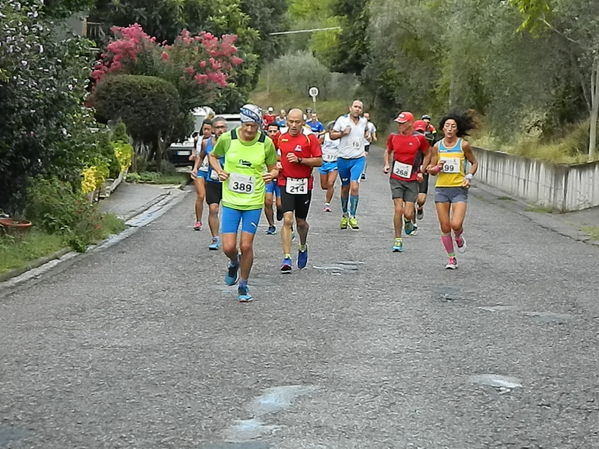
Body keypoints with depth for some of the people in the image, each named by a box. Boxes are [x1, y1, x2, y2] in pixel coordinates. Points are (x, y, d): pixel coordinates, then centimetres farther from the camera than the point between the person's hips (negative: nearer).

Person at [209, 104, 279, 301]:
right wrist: (219, 171, -6)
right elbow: (213, 156, 13)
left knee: (246, 246, -2)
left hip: (254, 202, 0)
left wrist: (271, 175, -17)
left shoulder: (266, 143, -6)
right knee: (228, 247, -5)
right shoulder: (227, 139, -6)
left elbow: (273, 169, 6)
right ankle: (234, 263, 33)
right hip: (230, 201, 0)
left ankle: (243, 286, 18)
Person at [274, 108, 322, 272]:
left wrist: (299, 160, -17)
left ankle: (303, 248, 42)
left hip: (304, 184, 0)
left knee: (301, 222, 12)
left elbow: (319, 161, -7)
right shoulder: (281, 138, 6)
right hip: (286, 183, 1)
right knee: (287, 220, -14)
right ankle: (286, 258, -15)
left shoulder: (310, 138, -3)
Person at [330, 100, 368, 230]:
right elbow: (332, 135, 2)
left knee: (354, 186, -17)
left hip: (358, 159, 0)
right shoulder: (342, 120, -3)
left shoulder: (364, 121, 7)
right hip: (343, 159, 0)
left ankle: (352, 216, -11)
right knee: (345, 188, 10)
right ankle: (345, 215, 27)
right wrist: (343, 133, -11)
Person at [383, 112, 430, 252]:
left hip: (412, 180, -1)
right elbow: (388, 151, 21)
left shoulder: (419, 138, -4)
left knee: (408, 213, -6)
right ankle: (398, 240, 1)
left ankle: (408, 221, 34)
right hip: (396, 178, 1)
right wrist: (387, 164, 3)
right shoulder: (393, 137, 2)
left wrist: (421, 171, 1)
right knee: (398, 209, -12)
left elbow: (427, 155, 10)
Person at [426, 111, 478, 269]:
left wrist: (469, 177, -4)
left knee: (456, 225, -17)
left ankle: (459, 238, 19)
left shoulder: (463, 145, -3)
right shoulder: (437, 146, 2)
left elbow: (474, 163, 11)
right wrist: (436, 168, -13)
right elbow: (432, 171, 9)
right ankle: (451, 258, 18)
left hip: (459, 189, -2)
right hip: (441, 189, 2)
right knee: (445, 227, 2)